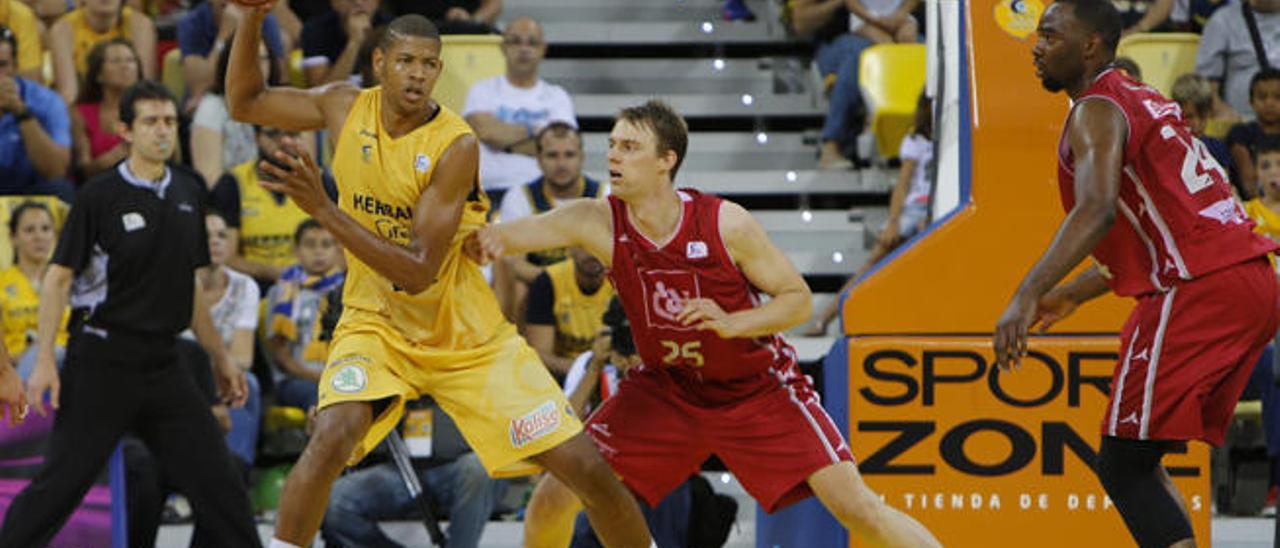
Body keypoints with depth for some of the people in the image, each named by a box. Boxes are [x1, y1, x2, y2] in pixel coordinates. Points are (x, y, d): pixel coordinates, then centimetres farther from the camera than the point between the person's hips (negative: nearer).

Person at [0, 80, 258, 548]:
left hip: (163, 364, 5)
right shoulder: (100, 195, -7)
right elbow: (58, 278, -7)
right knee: (61, 482, -6)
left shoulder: (188, 191, 10)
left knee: (218, 482, 3)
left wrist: (219, 358, 19)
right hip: (102, 363, -5)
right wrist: (44, 361, -14)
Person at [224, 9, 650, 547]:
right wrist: (253, 15, -9)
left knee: (585, 467, -6)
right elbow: (244, 102, 7)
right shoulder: (346, 108, -6)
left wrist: (324, 211, -34)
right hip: (376, 325, 2)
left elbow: (419, 271, -26)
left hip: (468, 336, -2)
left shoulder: (456, 146, -21)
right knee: (332, 438, -30)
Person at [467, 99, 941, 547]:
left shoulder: (726, 224, -22)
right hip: (667, 388, 3)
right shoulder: (599, 222, -17)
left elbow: (798, 300, -13)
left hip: (759, 389, -3)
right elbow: (530, 230, -35)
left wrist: (732, 324, -31)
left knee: (856, 507, -13)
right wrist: (487, 238, -58)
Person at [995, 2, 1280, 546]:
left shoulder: (1095, 112, -6)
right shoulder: (1141, 102, 24)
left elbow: (1098, 211, -26)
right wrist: (1074, 294, 36)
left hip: (1197, 290, -10)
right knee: (1138, 459, 18)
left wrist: (1026, 297, -34)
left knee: (1123, 465, -8)